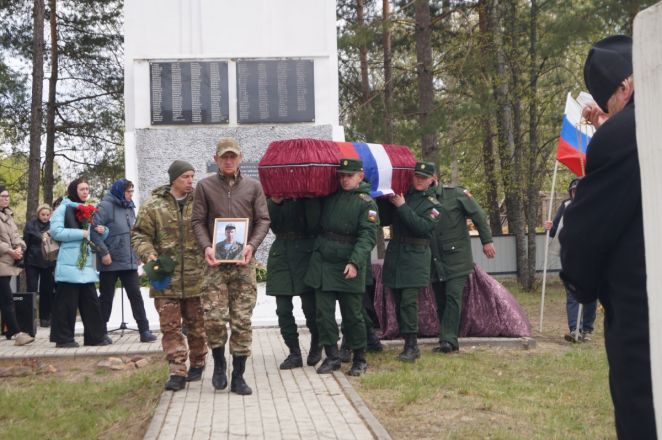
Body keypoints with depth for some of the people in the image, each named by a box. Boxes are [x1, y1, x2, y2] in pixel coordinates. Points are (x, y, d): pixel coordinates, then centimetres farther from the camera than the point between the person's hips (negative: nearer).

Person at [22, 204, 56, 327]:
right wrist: (23, 261, -6)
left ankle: (45, 317, 13)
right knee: (32, 290, -3)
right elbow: (25, 243, -2)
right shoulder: (30, 224, -1)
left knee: (46, 291, 6)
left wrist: (57, 261, 4)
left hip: (49, 263, 2)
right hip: (32, 262, -2)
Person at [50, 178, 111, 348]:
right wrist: (81, 233, -15)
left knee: (91, 300, 6)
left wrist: (103, 231, 2)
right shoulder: (64, 208, -1)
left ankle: (96, 336, 10)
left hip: (86, 262, 7)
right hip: (69, 263, -7)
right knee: (66, 301, -4)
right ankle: (63, 338, 2)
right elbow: (55, 231, -14)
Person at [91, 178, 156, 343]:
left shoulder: (130, 208, 13)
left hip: (129, 261, 6)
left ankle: (144, 330, 1)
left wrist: (137, 252, 12)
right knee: (106, 297, 5)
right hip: (110, 262, -6)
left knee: (135, 295, 1)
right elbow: (94, 230, -16)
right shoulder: (106, 206, -9)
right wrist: (104, 252, -18)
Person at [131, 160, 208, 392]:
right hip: (166, 279, -1)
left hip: (196, 278, 1)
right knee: (170, 327, -1)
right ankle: (177, 372, 3)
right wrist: (148, 254, -15)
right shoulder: (153, 206, 1)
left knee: (197, 325, 11)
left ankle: (197, 364, 29)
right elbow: (140, 234, 2)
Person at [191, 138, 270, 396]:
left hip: (244, 261, 1)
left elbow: (263, 220, 7)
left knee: (242, 321, 1)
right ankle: (219, 362, 16)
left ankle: (238, 376, 9)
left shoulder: (253, 186, 11)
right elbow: (197, 221, 5)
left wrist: (252, 245, -11)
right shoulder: (205, 186, 8)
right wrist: (206, 246, -12)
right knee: (214, 317, -10)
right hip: (215, 261, -1)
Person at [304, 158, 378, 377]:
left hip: (348, 267, -5)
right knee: (324, 312, 4)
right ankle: (331, 357, 14)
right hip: (322, 262, 5)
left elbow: (367, 236, -14)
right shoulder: (330, 196, 11)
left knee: (353, 315, 3)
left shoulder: (366, 202, -5)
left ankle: (359, 359, 16)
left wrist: (355, 262, -24)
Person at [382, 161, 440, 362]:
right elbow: (384, 219, 12)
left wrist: (402, 207, -16)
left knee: (409, 300, -13)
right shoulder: (402, 194, 11)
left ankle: (411, 345, -10)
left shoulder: (433, 204, -1)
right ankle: (409, 343, 13)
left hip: (415, 257, -5)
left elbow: (423, 227, -17)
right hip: (394, 253, 5)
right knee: (398, 301, 6)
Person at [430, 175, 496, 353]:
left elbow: (478, 215, -2)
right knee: (441, 301, 7)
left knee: (453, 296, -13)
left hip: (456, 258, -4)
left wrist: (487, 240, -4)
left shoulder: (456, 194, -5)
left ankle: (448, 339, -14)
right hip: (435, 261, 4)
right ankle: (447, 341, 14)